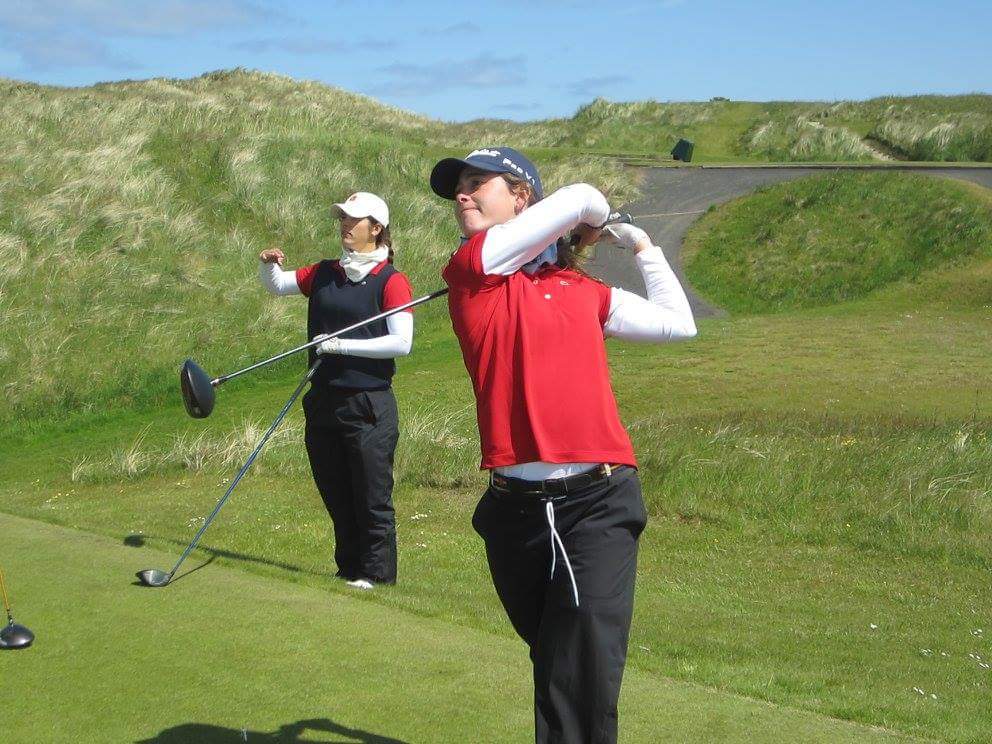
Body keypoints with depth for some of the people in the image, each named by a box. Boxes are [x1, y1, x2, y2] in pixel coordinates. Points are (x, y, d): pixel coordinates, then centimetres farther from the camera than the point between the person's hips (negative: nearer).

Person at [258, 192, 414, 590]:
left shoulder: (391, 281, -8)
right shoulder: (324, 273, 11)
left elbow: (401, 342, -17)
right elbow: (277, 285, 22)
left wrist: (342, 345, -17)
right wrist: (268, 265, -1)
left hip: (368, 407, -6)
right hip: (323, 403, 6)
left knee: (371, 497, -1)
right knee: (335, 495, 14)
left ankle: (376, 572, 11)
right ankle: (349, 568, 26)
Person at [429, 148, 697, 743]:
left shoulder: (580, 288, 15)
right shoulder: (472, 266, 3)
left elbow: (677, 324, 21)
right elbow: (582, 199, 0)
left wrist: (643, 247, 29)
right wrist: (591, 224, 22)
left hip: (597, 504, 1)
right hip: (516, 510, 0)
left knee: (582, 687, -11)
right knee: (554, 667, 13)